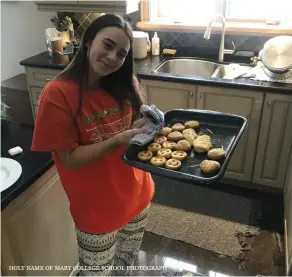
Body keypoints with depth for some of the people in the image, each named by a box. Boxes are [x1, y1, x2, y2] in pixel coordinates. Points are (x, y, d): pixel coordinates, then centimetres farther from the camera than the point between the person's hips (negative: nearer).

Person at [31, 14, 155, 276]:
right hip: (96, 207, -5)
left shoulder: (125, 84, -6)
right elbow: (69, 159, -21)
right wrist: (117, 140, -31)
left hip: (136, 193, 6)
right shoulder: (58, 94, -23)